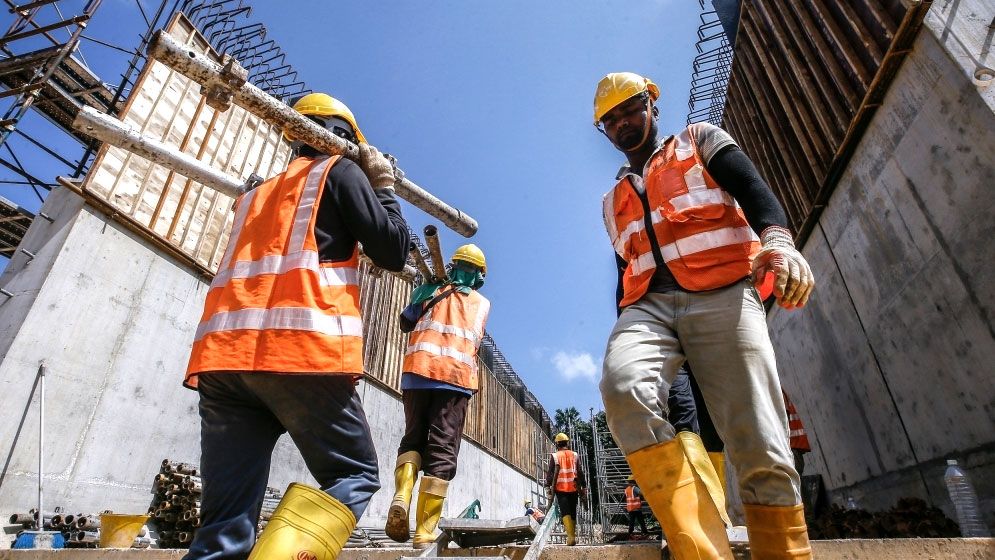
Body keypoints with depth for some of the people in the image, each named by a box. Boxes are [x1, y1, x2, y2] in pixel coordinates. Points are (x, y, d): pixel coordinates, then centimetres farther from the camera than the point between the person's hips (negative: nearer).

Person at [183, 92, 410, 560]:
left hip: (222, 354, 7)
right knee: (355, 477, 7)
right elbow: (393, 252, 5)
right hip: (303, 349, -6)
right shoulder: (341, 171, 11)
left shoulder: (257, 192, 31)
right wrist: (383, 186, 20)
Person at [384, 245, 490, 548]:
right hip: (456, 377, -1)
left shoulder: (429, 290, 16)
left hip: (418, 370, 2)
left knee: (413, 438, 15)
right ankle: (425, 532, -3)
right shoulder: (483, 304, 16)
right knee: (442, 451, 1)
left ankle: (401, 496, -10)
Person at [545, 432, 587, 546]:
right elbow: (580, 472, 6)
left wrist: (548, 487, 2)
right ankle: (573, 536, 20)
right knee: (573, 512, 14)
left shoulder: (554, 456, -1)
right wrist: (584, 487, 11)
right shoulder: (574, 455, 5)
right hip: (573, 488, 3)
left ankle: (571, 537, -18)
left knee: (565, 512, -5)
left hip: (561, 488, -3)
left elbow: (550, 473, -3)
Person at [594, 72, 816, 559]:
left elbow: (753, 189, 3)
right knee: (622, 386, -31)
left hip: (721, 296, -2)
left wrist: (777, 239, -19)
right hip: (649, 306, 3)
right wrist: (626, 333, 14)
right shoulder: (613, 201, 31)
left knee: (763, 456, -14)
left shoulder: (700, 141, 21)